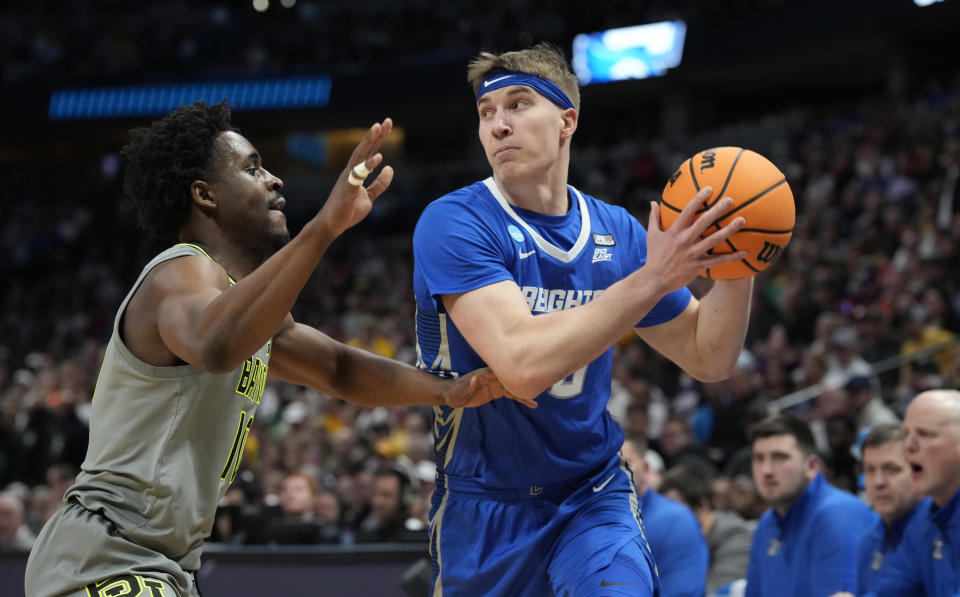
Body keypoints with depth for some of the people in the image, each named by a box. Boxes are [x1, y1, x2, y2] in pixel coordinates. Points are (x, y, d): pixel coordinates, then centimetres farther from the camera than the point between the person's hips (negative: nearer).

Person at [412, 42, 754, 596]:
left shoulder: (618, 233, 0)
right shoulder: (454, 224, -16)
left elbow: (707, 358, 7)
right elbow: (523, 365, -29)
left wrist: (736, 268, -12)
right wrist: (651, 279, -31)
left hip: (594, 494, 2)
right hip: (486, 505, -2)